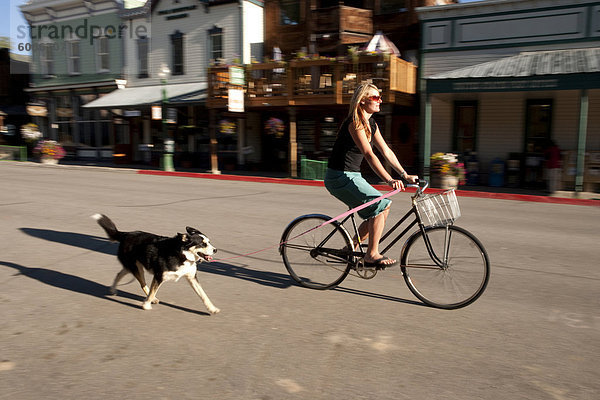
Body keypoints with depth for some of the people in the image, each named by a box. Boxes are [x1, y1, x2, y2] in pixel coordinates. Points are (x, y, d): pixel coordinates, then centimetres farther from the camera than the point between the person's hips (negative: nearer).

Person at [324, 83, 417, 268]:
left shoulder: (371, 124, 12)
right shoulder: (354, 123, -16)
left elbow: (386, 151, 13)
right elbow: (369, 154, -27)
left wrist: (405, 175, 8)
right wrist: (389, 180, -34)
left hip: (353, 176, 9)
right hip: (340, 177, -9)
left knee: (383, 207, 5)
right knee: (380, 205, -17)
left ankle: (352, 248, 15)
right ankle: (372, 255, -7)